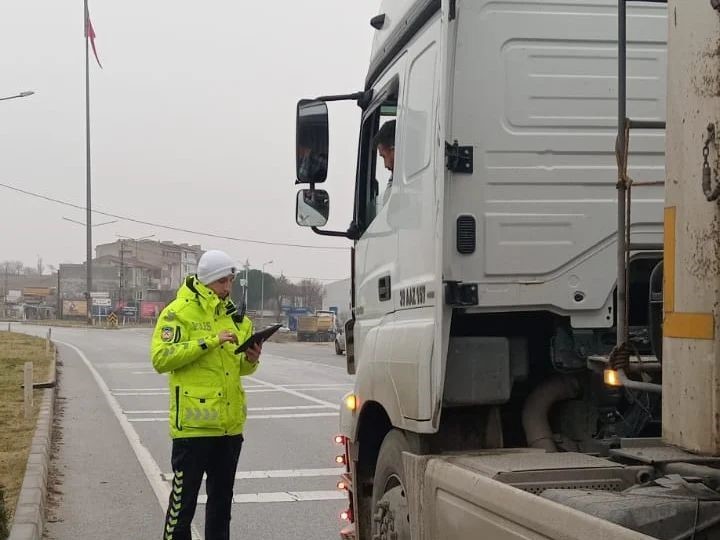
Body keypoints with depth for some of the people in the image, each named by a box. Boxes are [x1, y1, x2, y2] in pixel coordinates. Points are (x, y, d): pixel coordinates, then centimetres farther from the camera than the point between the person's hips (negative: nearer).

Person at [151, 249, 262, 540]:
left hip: (230, 422, 6)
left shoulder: (235, 316, 13)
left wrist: (251, 360, -2)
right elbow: (161, 358, -19)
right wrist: (210, 341, -22)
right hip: (193, 421, -6)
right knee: (184, 497, -1)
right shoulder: (179, 312, -6)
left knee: (222, 497, 15)